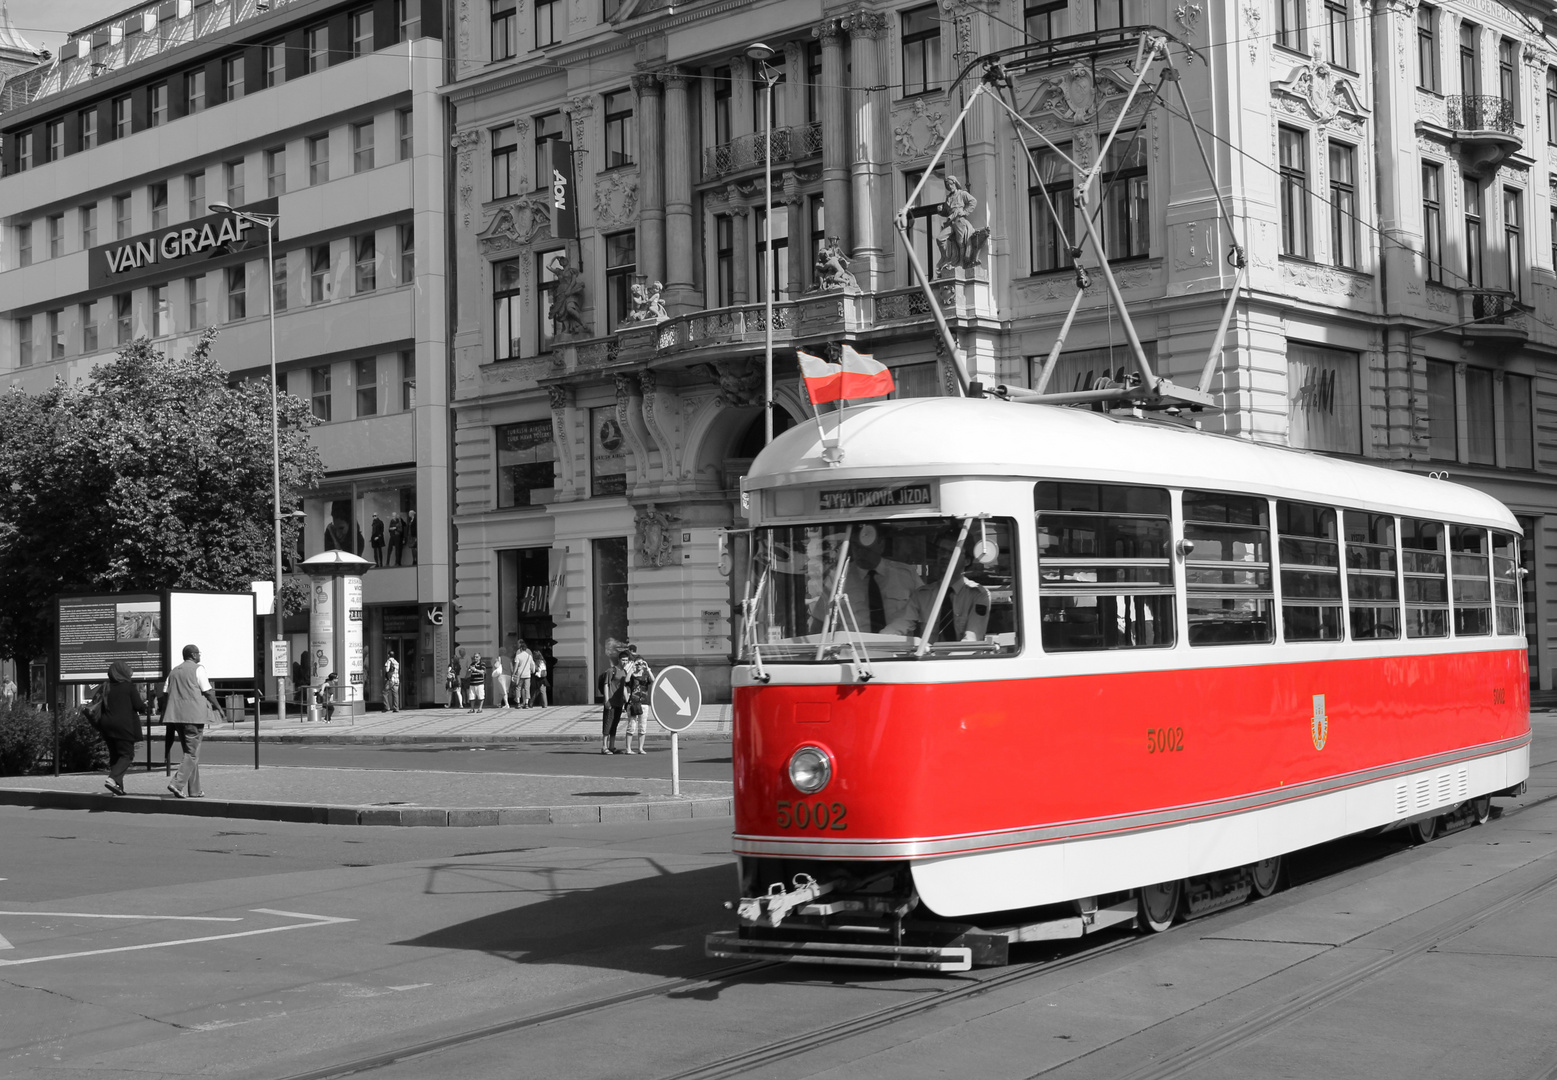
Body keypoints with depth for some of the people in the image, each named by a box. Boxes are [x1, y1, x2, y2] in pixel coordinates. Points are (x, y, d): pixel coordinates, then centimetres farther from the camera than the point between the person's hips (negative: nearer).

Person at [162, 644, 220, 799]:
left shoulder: (174, 671, 15)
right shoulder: (198, 669, -4)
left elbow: (166, 692, 12)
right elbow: (208, 692, -6)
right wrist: (218, 707, 7)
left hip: (177, 715, 7)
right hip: (195, 715, -7)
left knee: (190, 752, 15)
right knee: (192, 753, -4)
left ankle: (194, 790, 17)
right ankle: (178, 784, -18)